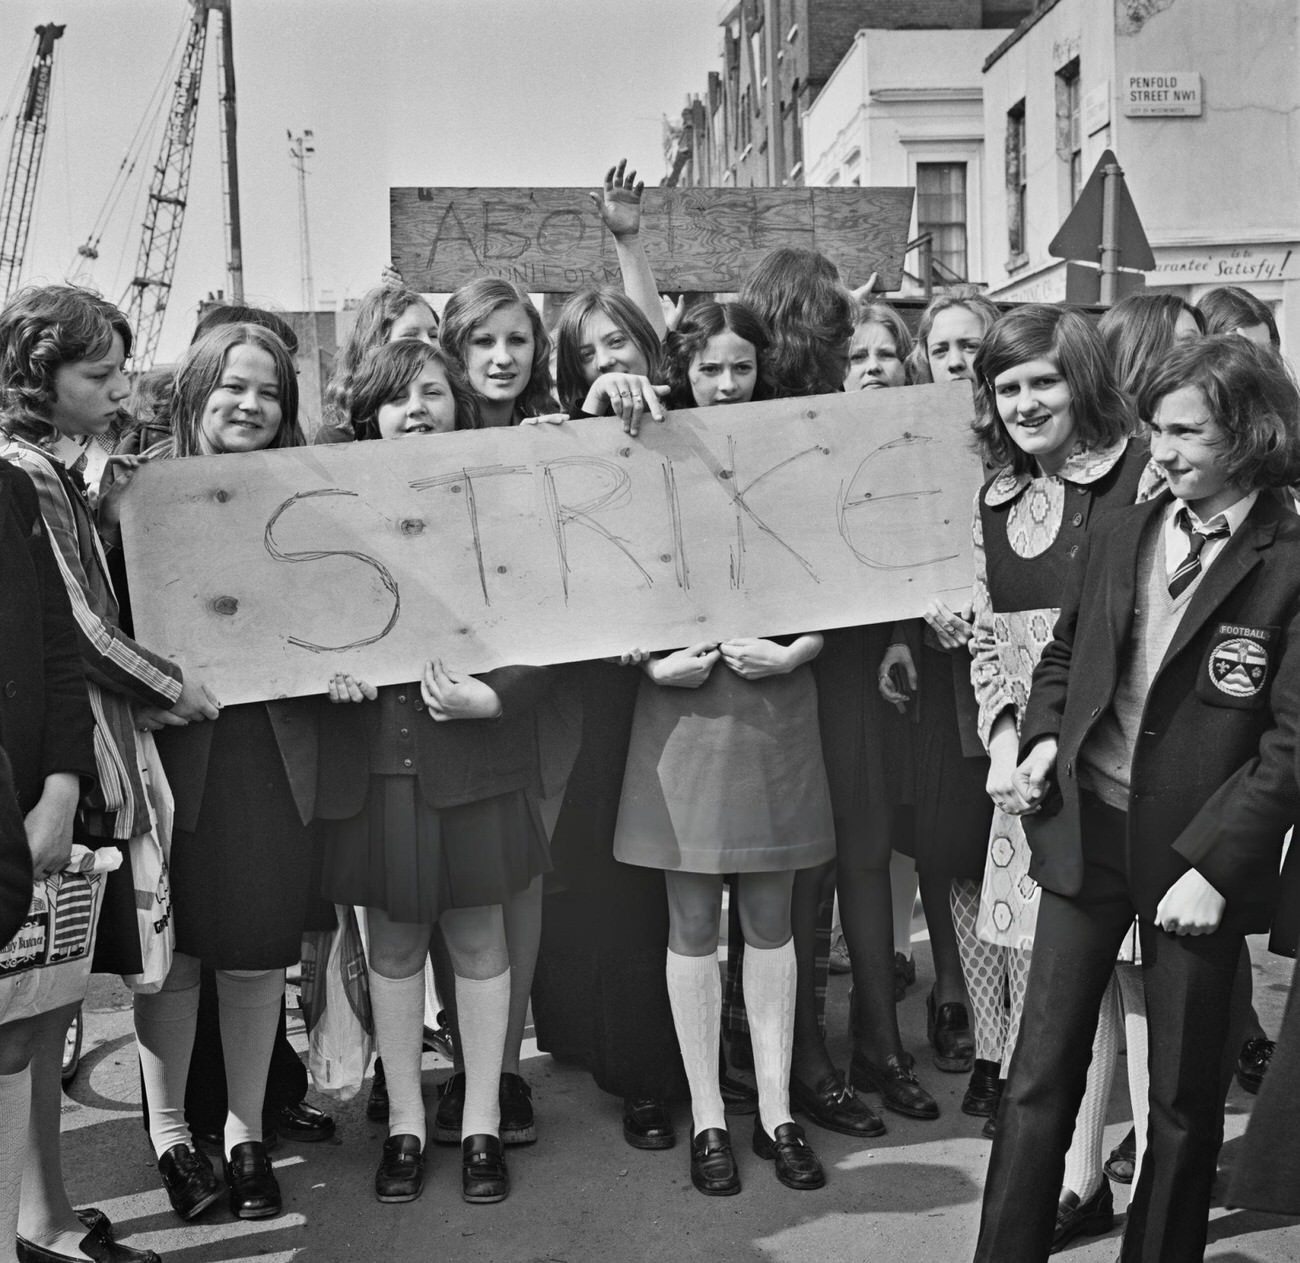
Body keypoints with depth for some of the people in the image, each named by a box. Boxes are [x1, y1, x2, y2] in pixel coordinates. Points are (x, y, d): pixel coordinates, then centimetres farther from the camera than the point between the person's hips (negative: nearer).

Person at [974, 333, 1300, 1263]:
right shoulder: (1117, 538, 6)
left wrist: (1211, 865, -16)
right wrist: (1045, 739, -2)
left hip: (1201, 856, -3)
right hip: (1086, 830, 4)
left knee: (1185, 1093, 12)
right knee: (1040, 1073, 7)